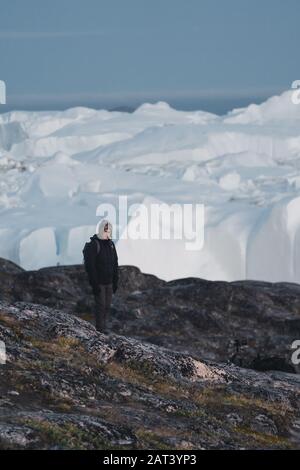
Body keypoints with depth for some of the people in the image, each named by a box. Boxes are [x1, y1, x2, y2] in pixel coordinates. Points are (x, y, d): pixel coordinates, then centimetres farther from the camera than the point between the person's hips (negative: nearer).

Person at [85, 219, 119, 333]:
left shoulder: (111, 244, 11)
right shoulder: (95, 244, -11)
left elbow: (115, 264, 17)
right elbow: (90, 264, -14)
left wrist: (115, 281, 12)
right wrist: (94, 283, -18)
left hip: (109, 282, 6)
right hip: (99, 282, -6)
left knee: (107, 306, 7)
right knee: (100, 305, -5)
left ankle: (104, 327, 15)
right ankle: (100, 328, 1)